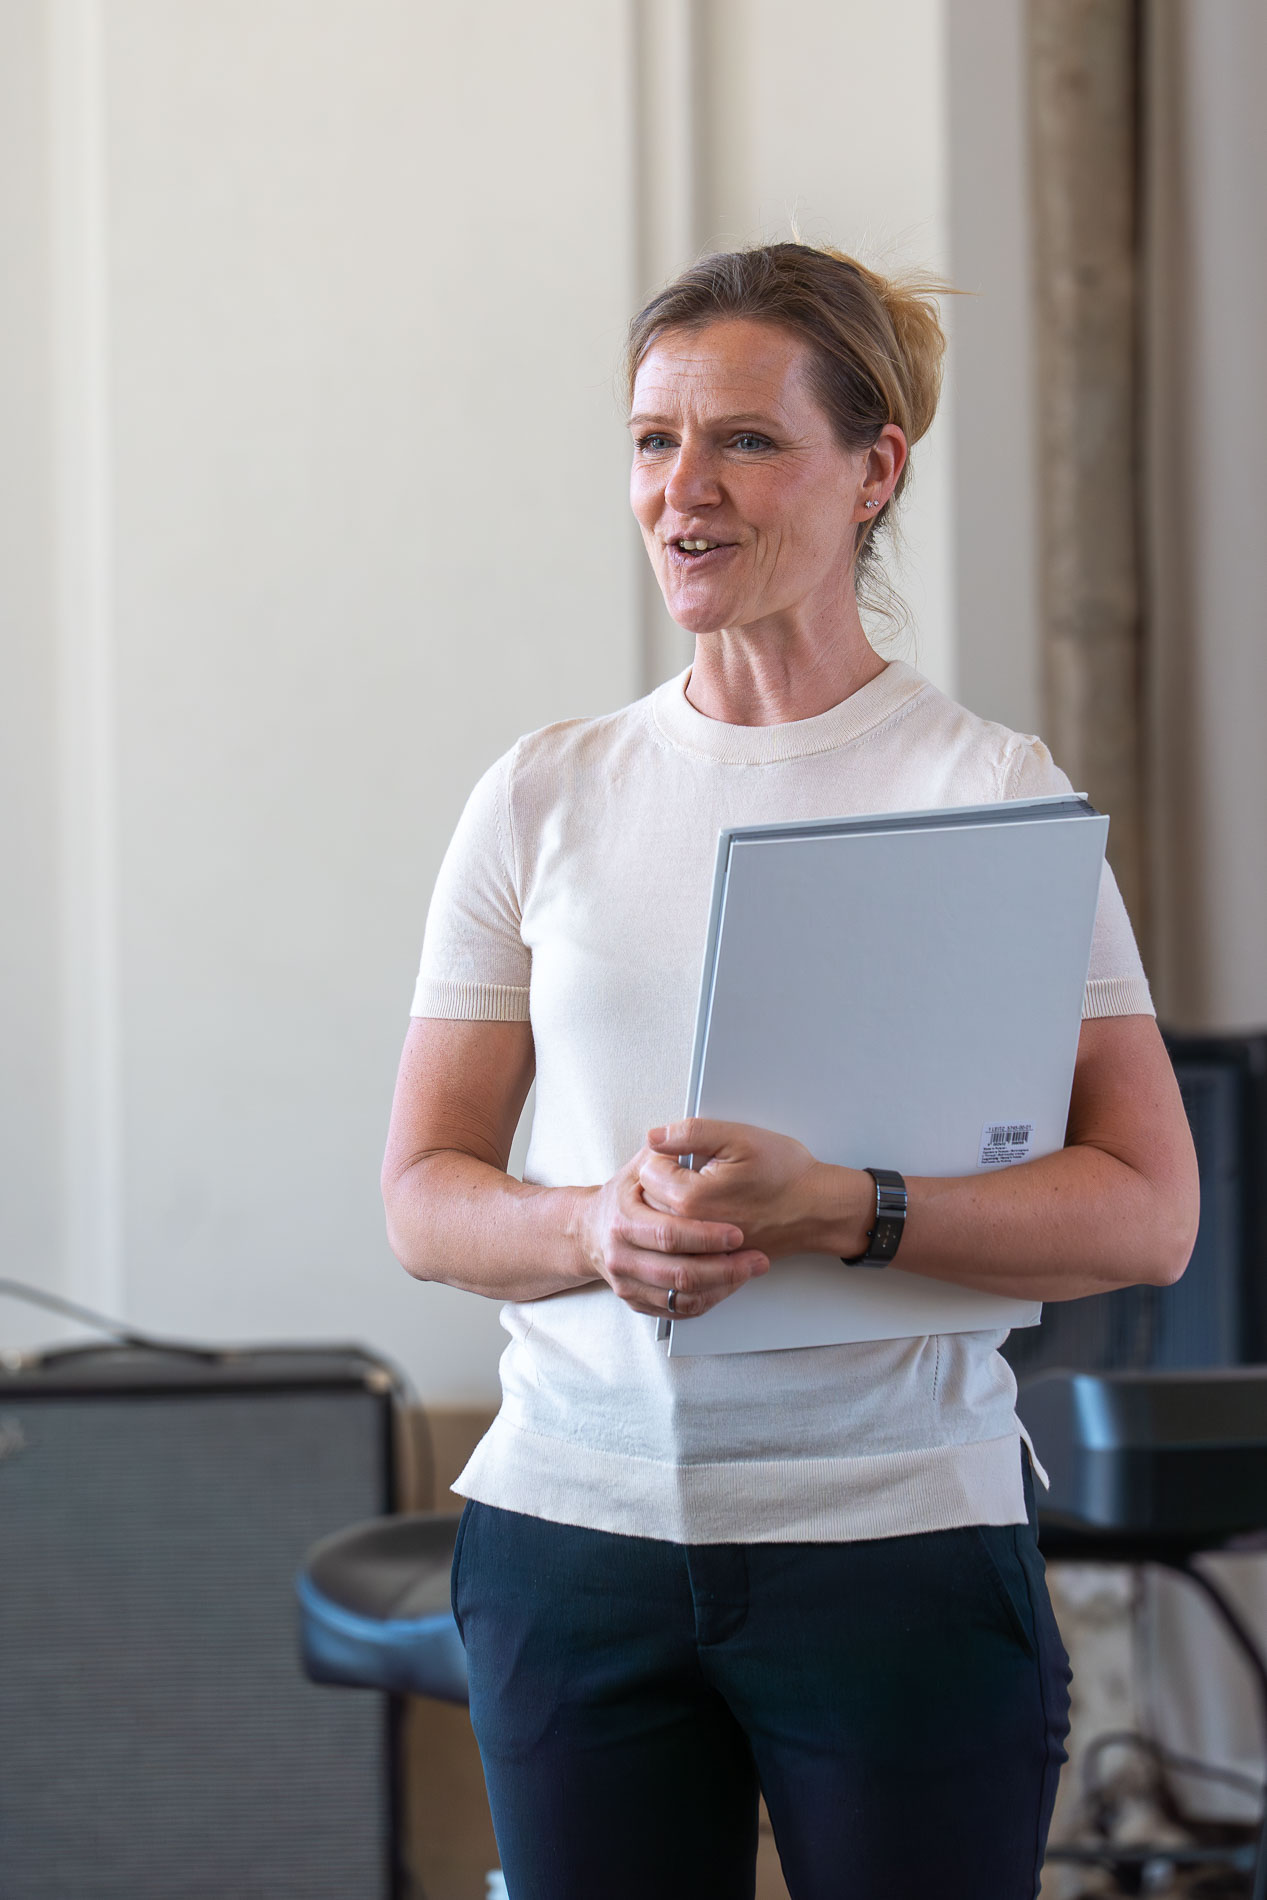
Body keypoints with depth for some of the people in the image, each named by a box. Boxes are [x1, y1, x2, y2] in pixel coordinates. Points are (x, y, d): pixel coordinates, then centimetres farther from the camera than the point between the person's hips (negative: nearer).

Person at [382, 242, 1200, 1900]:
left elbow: (1147, 1214, -8)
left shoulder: (993, 790, -2)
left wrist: (830, 1208, -22)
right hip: (572, 1519, 3)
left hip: (898, 1531, -3)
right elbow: (425, 1199, 6)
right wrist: (599, 1228, -16)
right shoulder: (544, 797, 8)